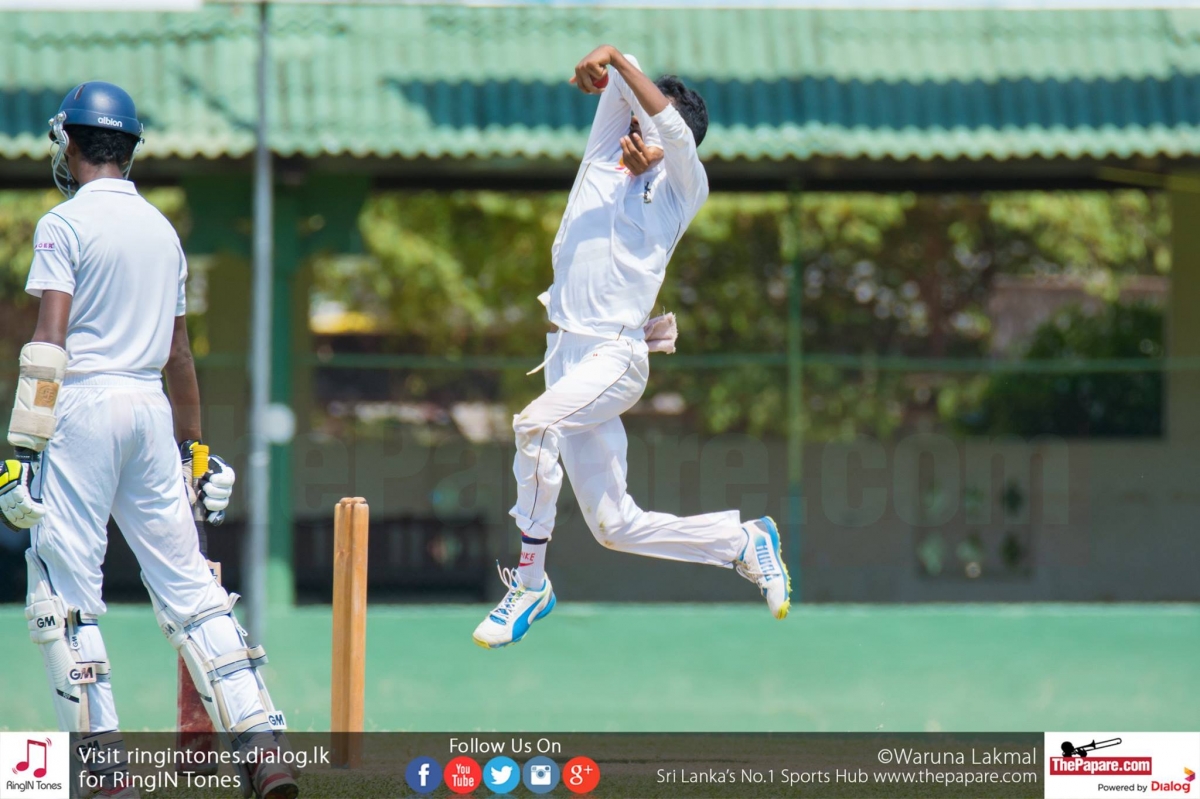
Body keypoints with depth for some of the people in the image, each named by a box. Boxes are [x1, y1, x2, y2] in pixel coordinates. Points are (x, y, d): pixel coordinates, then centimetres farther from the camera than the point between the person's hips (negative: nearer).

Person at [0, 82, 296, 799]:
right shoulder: (162, 227, 15)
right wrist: (195, 448, 28)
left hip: (84, 405, -6)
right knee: (187, 582, 7)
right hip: (152, 409, 6)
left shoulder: (66, 223, -5)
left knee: (64, 586, -3)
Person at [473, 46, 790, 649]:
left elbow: (674, 129, -14)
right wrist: (606, 68, -18)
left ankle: (529, 581, -24)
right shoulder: (602, 160, 17)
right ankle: (744, 541, 24)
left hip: (616, 356, -6)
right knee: (616, 527, 7)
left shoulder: (682, 188, 4)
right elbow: (620, 90, 4)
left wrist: (616, 59, -20)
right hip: (565, 353, 7)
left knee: (535, 425, -32)